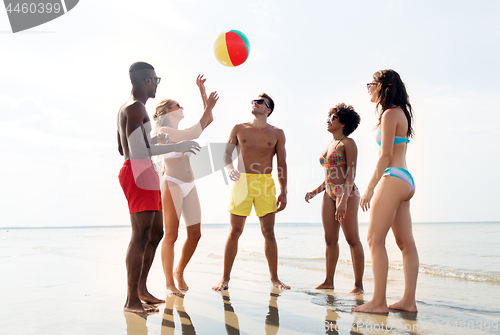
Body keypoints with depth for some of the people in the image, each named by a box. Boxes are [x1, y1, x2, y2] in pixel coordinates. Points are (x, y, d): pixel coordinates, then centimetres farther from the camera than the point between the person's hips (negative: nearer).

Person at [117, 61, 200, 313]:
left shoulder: (127, 108, 23)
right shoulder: (135, 107, -10)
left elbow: (122, 149, 27)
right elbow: (137, 151, -20)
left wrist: (154, 139, 31)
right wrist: (175, 147, -16)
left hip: (144, 174, 11)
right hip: (138, 173, -11)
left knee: (156, 233, 14)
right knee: (141, 235, -12)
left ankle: (141, 289, 21)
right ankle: (132, 300, -9)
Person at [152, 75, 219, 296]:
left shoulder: (182, 133, 20)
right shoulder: (163, 131, -4)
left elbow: (208, 119, 19)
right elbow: (194, 133, -15)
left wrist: (202, 90, 19)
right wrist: (208, 108, -9)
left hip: (189, 186, 8)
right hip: (172, 184, -8)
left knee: (195, 233, 5)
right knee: (171, 235, -5)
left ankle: (179, 272, 24)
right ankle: (169, 284, 4)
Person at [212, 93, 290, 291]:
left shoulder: (277, 133, 9)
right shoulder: (239, 129, 10)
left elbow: (282, 164, 8)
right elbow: (226, 153, 8)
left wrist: (283, 192, 4)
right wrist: (229, 167, -15)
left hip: (265, 183, 0)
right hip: (241, 181, 0)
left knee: (268, 232, 4)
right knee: (235, 232, 0)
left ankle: (274, 278, 16)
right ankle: (225, 278, 10)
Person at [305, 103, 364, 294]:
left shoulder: (348, 143, -4)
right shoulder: (329, 145, 19)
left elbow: (351, 174, -13)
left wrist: (344, 201, -21)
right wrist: (316, 191, 12)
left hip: (346, 193, -8)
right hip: (329, 194, 8)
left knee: (352, 239, -5)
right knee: (330, 240, 8)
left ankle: (358, 284, 1)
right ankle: (328, 281, 14)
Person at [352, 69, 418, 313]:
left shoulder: (390, 114, -9)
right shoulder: (401, 113, 20)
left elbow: (386, 155, -15)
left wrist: (370, 187, -12)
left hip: (393, 179, -10)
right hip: (405, 181, 10)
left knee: (375, 240, -8)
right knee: (406, 243, 7)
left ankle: (379, 302, -6)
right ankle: (409, 300, 11)